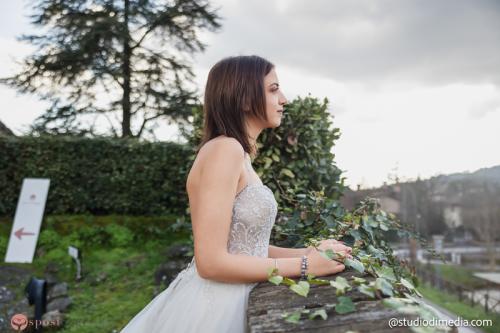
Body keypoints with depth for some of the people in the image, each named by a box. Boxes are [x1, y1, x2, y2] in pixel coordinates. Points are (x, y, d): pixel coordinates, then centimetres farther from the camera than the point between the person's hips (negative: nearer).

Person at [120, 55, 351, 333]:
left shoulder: (240, 154, 10)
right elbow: (212, 261, -23)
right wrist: (303, 266, -17)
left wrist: (309, 252, 4)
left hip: (228, 301, 9)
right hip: (210, 308, -9)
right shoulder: (224, 148, -19)